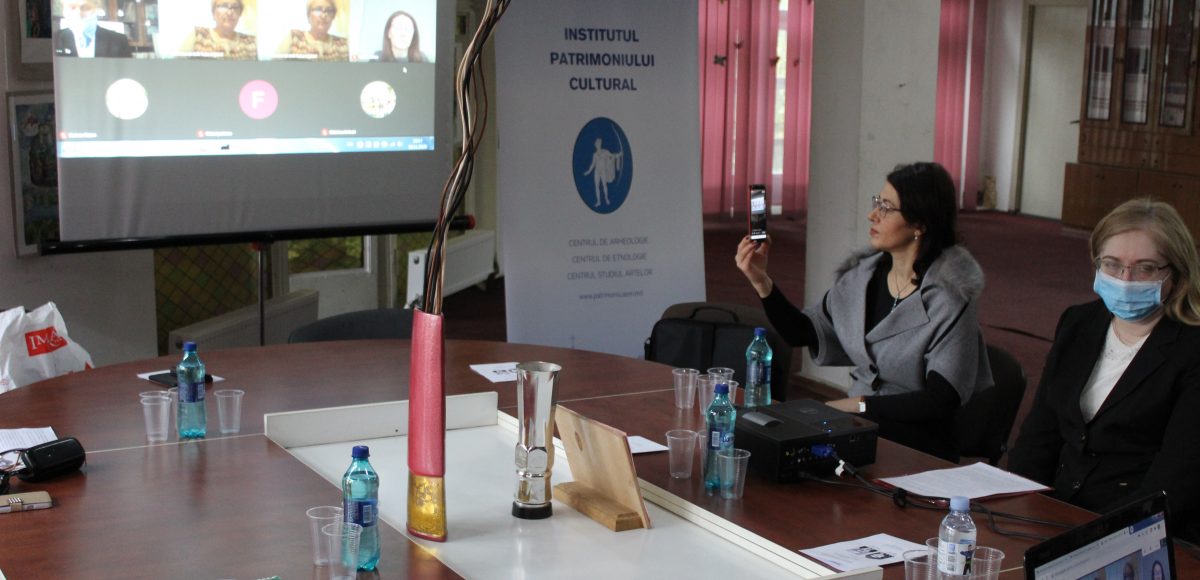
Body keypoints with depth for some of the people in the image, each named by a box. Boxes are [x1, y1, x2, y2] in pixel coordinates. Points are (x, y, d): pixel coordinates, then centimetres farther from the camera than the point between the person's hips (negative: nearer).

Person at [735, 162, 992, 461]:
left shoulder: (947, 296, -15)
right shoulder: (864, 275, 4)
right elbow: (802, 333, 9)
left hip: (920, 438, -6)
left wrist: (859, 404, -19)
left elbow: (942, 400, -18)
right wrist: (761, 282, -4)